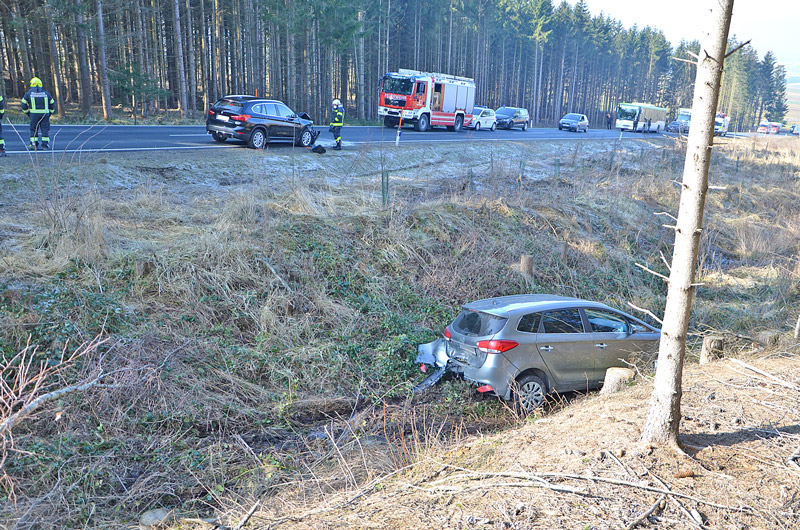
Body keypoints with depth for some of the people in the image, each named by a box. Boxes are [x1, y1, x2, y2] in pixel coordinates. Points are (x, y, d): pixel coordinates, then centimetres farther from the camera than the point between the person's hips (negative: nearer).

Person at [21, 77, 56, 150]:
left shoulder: (28, 93, 8)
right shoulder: (46, 93, 12)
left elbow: (24, 105, 9)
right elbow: (52, 104, 15)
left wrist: (27, 113, 20)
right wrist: (49, 113, 21)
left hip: (34, 114, -1)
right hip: (45, 114, 1)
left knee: (33, 129, 6)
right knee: (45, 129, 2)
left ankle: (34, 144, 3)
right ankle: (45, 145, -1)